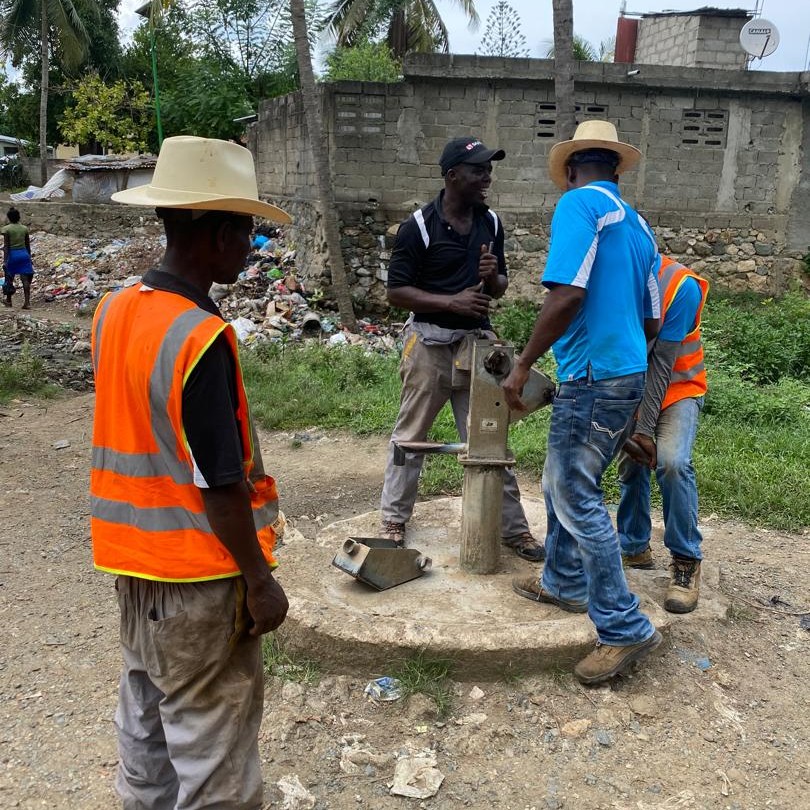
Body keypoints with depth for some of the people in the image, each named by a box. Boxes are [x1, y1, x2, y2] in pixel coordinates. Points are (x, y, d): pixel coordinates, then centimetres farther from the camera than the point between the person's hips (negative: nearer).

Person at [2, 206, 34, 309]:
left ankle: (8, 300, 25)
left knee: (9, 278, 13)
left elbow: (6, 246, -11)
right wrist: (29, 258, 18)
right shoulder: (24, 228, 3)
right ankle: (27, 302, -6)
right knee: (25, 279, -1)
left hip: (12, 254, -3)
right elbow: (28, 245, 8)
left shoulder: (7, 229, -7)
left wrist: (5, 260, -11)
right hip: (24, 254, 3)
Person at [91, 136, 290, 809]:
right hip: (198, 574, -8)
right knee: (212, 750, 9)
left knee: (146, 719, 23)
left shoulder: (114, 311, 0)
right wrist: (259, 580, -12)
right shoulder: (202, 339, -24)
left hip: (134, 558, 8)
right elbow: (218, 484, -22)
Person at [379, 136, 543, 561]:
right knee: (411, 435, 9)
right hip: (430, 343, -4)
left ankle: (513, 527, 18)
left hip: (477, 342, 4)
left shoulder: (491, 223, 5)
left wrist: (492, 278, -10)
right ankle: (393, 519, 25)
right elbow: (397, 291, -10)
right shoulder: (419, 226, -10)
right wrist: (452, 302, -20)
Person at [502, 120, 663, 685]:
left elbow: (567, 294, -22)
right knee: (563, 484, 20)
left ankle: (625, 629, 6)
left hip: (594, 377, -9)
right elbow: (651, 322, 19)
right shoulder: (637, 224, 16)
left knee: (577, 499, -2)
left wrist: (524, 365, -14)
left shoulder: (579, 203, -9)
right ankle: (564, 584, 34)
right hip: (628, 371, 9)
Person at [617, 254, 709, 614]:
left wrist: (645, 429, -24)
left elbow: (662, 362, -24)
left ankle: (686, 563, -9)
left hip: (677, 386, -4)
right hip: (630, 386, 4)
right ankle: (634, 548, 22)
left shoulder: (681, 284, -24)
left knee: (671, 462, -22)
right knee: (631, 463, 1)